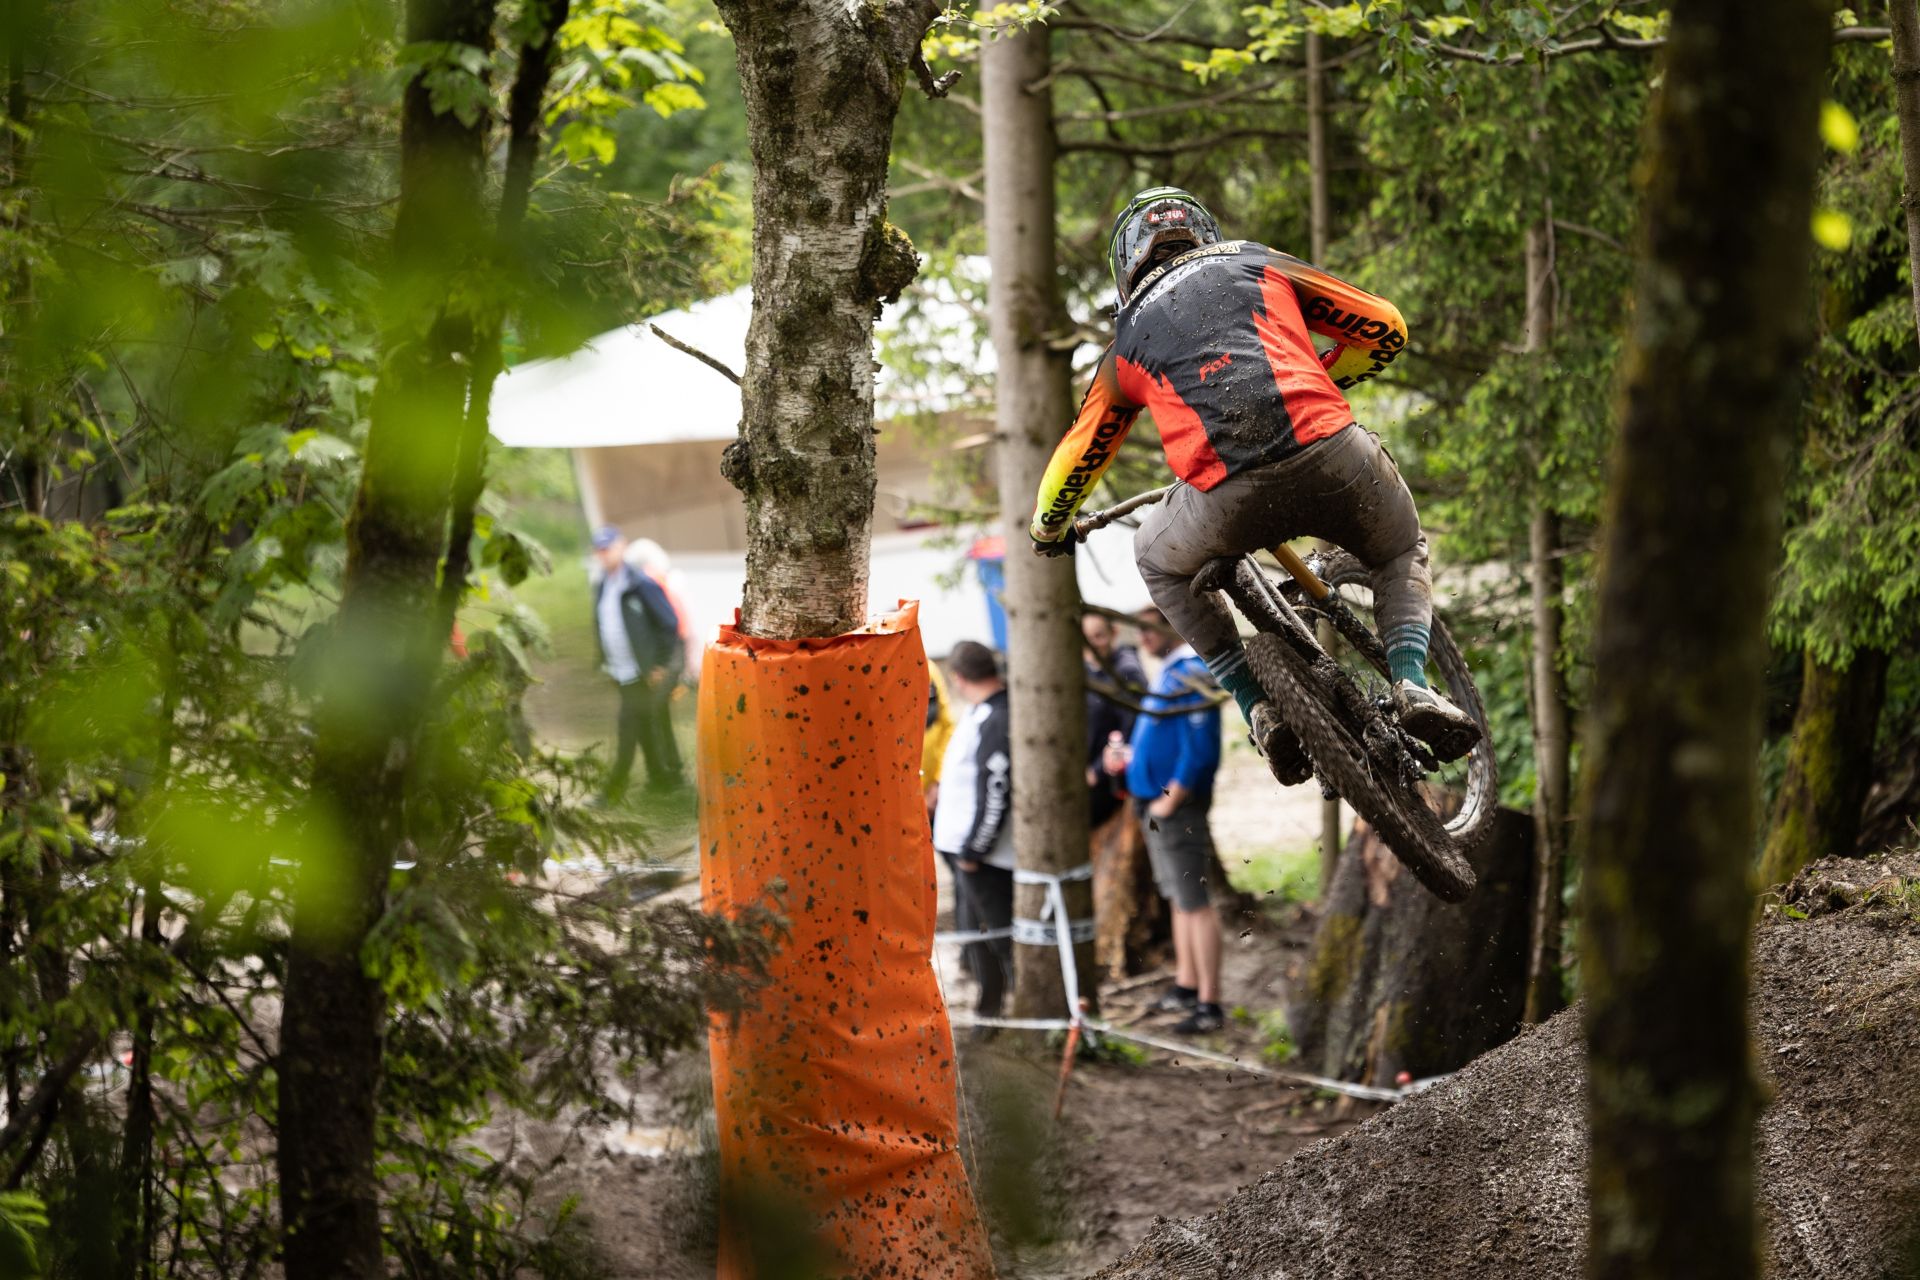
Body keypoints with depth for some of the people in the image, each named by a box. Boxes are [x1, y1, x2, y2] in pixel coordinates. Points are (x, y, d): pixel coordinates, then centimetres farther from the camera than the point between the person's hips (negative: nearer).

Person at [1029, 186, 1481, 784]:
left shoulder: (1127, 343, 28)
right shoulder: (1261, 264, 27)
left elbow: (1076, 458, 35)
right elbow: (1386, 330, 27)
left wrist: (1049, 529, 55)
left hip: (1229, 499, 0)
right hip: (1331, 454, 0)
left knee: (1160, 563, 32)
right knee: (1403, 554, 31)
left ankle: (1261, 710, 16)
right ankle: (1412, 686, 3)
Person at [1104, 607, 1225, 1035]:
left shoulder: (1190, 676, -18)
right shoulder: (1168, 673, 14)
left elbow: (1199, 753, -24)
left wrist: (1168, 802, -19)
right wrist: (1129, 756, 11)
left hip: (1178, 807, -10)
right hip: (1156, 805, 10)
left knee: (1194, 903, -8)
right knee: (1179, 900, 18)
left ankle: (1209, 1005, -7)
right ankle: (1186, 987, 28)